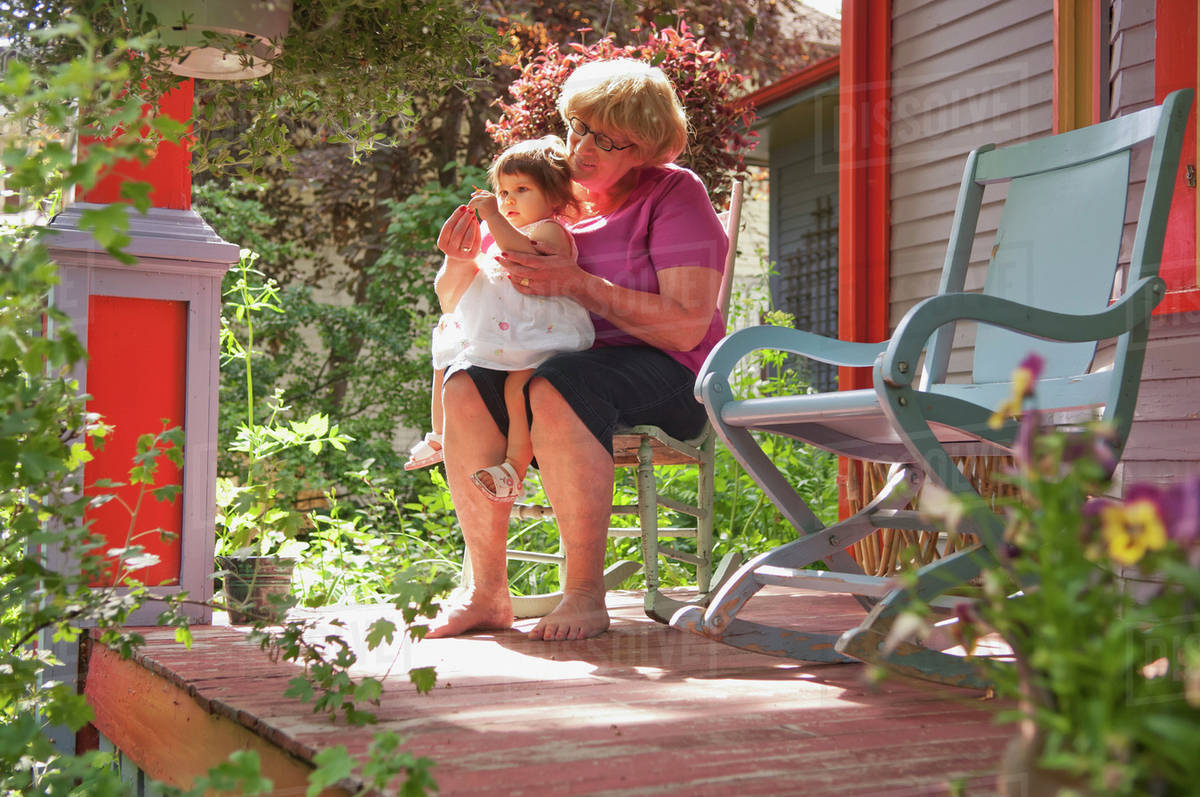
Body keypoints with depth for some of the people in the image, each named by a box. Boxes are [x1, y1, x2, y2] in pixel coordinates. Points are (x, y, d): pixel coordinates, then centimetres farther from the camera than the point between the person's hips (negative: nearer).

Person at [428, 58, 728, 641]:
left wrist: (580, 284, -22)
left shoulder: (676, 194, -4)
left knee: (555, 390, -37)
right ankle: (487, 591, -18)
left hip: (665, 375, -5)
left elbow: (686, 328, -16)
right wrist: (463, 261, -8)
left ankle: (585, 594, -26)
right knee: (465, 388, -25)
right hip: (568, 360, 5)